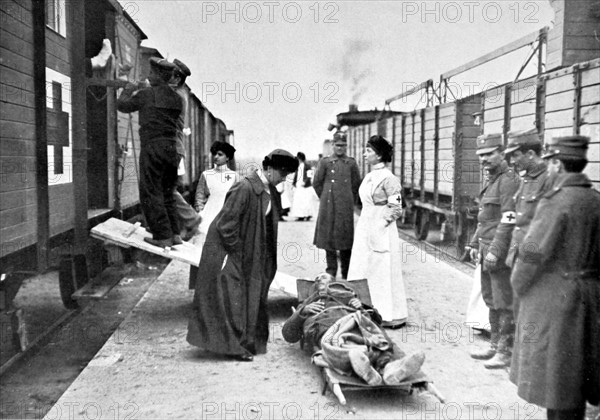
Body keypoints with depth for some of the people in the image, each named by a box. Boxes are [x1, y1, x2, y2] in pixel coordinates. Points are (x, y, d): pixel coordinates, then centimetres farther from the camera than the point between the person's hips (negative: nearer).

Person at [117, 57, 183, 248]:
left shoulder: (147, 94, -7)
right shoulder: (177, 98, 9)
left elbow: (122, 105, 4)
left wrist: (128, 90, 25)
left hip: (153, 148, -7)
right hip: (171, 149, 7)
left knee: (151, 194, -1)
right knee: (167, 193, 16)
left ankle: (163, 236, -4)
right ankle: (174, 233, 17)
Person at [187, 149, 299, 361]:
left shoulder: (271, 191, 2)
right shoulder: (245, 188, -25)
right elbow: (225, 224, -24)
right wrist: (237, 252, -16)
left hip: (247, 252, 9)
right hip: (226, 250, -9)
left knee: (250, 295, 14)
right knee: (230, 297, -3)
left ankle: (248, 342, 25)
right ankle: (231, 344, 8)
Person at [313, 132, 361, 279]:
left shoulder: (351, 163, 4)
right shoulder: (325, 162, 2)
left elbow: (356, 184, 13)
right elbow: (316, 183, 7)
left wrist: (350, 201, 11)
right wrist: (325, 199, 9)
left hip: (346, 208, 0)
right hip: (328, 207, 0)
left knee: (346, 239, 4)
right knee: (329, 238, 3)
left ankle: (346, 275, 13)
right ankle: (331, 272, 14)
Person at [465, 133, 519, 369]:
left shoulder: (508, 180, -14)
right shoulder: (490, 180, 17)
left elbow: (509, 221, -21)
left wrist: (495, 251, -22)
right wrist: (475, 244, 19)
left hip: (500, 254, -10)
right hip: (486, 252, 10)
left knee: (505, 305, -1)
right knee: (491, 302, 17)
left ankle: (505, 352, 8)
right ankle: (495, 346, 28)